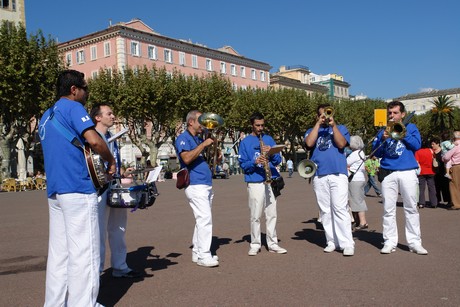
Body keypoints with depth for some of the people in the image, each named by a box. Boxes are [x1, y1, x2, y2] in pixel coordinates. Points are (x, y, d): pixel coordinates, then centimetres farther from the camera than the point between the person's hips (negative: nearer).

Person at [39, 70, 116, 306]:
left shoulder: (46, 116, 21)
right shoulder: (72, 107, -5)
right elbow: (94, 140, -20)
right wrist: (110, 160, -4)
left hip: (54, 190, 9)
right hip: (77, 189, -9)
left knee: (58, 251, 11)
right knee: (83, 252, -5)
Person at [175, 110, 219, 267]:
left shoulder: (199, 139, 20)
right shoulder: (183, 138, -5)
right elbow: (187, 158, -22)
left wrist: (213, 144, 8)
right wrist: (204, 144, -17)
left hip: (207, 186, 9)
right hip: (195, 185, -9)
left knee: (202, 219, 11)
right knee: (205, 219, -13)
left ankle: (197, 252, 19)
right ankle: (204, 256, -9)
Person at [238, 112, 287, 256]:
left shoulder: (269, 139, 13)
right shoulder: (245, 142, 4)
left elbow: (278, 160, 10)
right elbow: (243, 164, 0)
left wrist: (271, 152, -9)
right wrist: (254, 162, -18)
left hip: (271, 181, 3)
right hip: (254, 183, -3)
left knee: (272, 214, 7)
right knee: (255, 216, 0)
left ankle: (273, 244, 15)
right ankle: (255, 244, 11)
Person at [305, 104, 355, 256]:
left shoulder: (340, 128, 14)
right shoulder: (312, 131, 18)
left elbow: (341, 144, -6)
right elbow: (309, 143, -5)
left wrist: (333, 125, -9)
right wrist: (318, 124, -3)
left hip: (338, 174, -3)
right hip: (319, 176, 3)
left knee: (340, 209, -9)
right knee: (325, 211, 4)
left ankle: (347, 243, -7)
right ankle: (332, 241, 11)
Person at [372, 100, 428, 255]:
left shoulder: (411, 128, 11)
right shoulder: (383, 131, 14)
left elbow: (417, 145, -6)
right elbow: (376, 153, 6)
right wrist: (383, 139, -9)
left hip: (408, 172, -1)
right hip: (388, 173, 1)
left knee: (411, 208, 1)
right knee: (388, 209, 0)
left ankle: (415, 242, 5)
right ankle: (390, 241, 5)